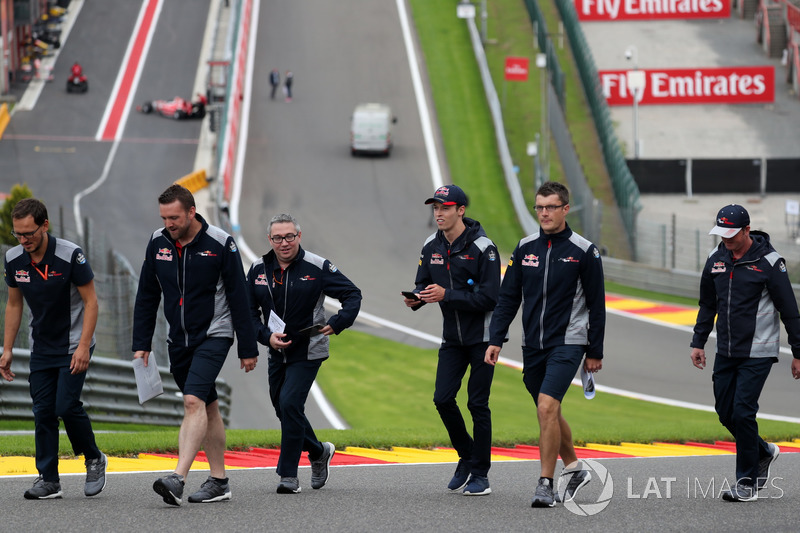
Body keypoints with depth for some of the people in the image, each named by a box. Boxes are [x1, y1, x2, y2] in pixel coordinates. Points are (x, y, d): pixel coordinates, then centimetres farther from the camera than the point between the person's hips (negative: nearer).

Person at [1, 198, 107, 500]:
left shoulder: (70, 255, -20)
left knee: (66, 405, -15)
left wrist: (84, 346, -21)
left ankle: (94, 459, 9)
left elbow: (90, 301, -14)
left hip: (73, 347, -5)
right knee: (43, 411, 0)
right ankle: (48, 480, 4)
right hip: (41, 348, 5)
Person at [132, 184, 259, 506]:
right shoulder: (158, 243, 2)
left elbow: (239, 298, -8)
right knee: (207, 407, 12)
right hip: (178, 340, 6)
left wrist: (248, 349, -7)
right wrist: (141, 343, 4)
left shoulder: (220, 244, -12)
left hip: (213, 335, -6)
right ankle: (219, 482, 18)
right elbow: (147, 296, 9)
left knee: (193, 401, -20)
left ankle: (178, 479, -31)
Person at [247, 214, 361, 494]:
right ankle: (319, 452, 38)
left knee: (290, 404, -18)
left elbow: (352, 294, -4)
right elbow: (249, 310, 6)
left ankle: (288, 474, -10)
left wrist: (337, 323, -21)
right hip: (278, 353, 5)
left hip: (307, 352, -5)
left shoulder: (317, 267, -9)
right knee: (282, 408, 12)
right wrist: (266, 336, -11)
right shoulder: (259, 269, 2)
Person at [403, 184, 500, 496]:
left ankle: (480, 474, 8)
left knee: (477, 403, -3)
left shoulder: (482, 247, -16)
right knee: (443, 399, -3)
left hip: (482, 335, -5)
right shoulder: (432, 247, 4)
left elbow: (489, 297, -19)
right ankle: (466, 458, 18)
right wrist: (416, 298, -13)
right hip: (452, 338, 5)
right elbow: (424, 283, 11)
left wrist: (446, 295, -25)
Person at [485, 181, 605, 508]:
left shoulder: (584, 251, -4)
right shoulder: (525, 248, 6)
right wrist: (496, 340, 0)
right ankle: (574, 469, 33)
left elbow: (596, 305, 0)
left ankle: (546, 484, -13)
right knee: (548, 412, 14)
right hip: (533, 345, 5)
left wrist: (595, 352, 1)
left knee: (547, 407, -18)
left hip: (567, 343, -5)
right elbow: (508, 297, 9)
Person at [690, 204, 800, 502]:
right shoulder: (716, 259, 5)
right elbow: (707, 305, 18)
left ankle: (747, 483, -1)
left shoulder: (768, 262, -12)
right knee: (725, 412, 8)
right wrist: (698, 342, 13)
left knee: (742, 413, -11)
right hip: (726, 352, 6)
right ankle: (764, 453, 32)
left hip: (757, 354, -6)